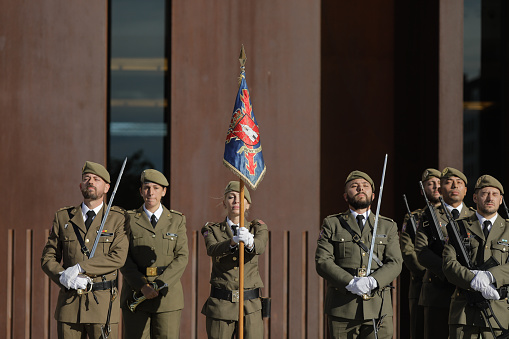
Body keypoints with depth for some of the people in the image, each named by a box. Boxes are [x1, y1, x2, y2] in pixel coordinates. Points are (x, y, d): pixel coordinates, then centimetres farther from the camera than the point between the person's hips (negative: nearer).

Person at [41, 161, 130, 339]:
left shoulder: (118, 218, 3)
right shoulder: (63, 217, 11)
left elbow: (118, 257, -10)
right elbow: (48, 258, 9)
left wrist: (80, 268, -17)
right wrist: (63, 277, -11)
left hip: (103, 304, -2)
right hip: (69, 302, 2)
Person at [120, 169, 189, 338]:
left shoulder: (177, 220, 9)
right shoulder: (129, 220, 6)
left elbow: (182, 258, 0)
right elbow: (124, 259, -1)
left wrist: (159, 285, -13)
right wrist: (143, 286, -15)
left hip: (167, 296, 1)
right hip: (135, 296, 0)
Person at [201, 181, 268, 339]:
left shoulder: (258, 228, 9)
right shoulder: (212, 229, 7)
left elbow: (260, 247, -15)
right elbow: (212, 249, -16)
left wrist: (249, 242, -40)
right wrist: (232, 242, -38)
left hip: (250, 308, 0)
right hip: (220, 306, 0)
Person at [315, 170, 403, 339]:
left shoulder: (388, 227, 15)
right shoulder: (332, 224, 11)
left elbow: (395, 263, 4)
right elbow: (322, 261, -1)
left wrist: (372, 281, -16)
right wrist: (350, 283, -17)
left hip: (378, 310, 1)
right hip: (342, 310, -1)